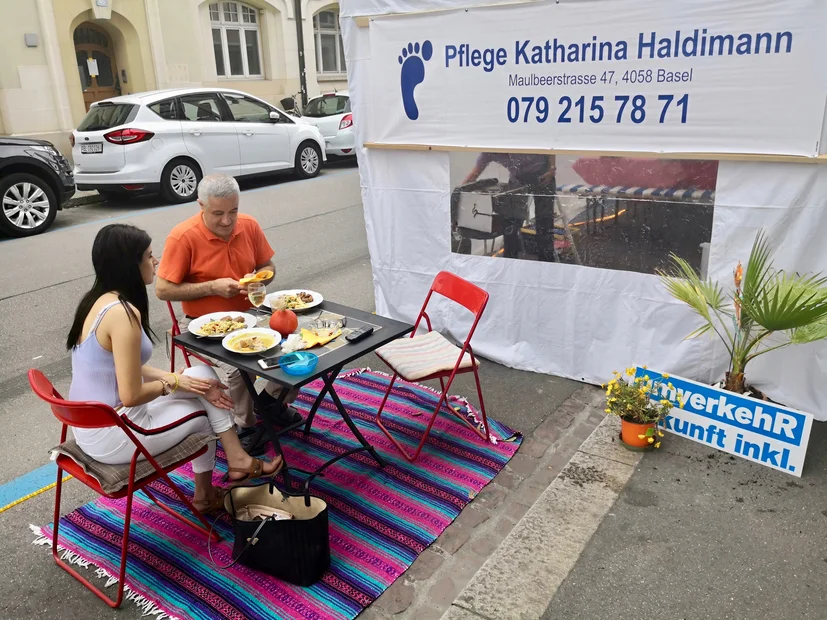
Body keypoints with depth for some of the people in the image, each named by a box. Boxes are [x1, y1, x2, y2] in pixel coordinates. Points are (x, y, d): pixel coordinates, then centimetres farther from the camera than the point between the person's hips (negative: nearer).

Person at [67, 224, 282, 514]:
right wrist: (172, 383, -7)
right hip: (112, 437, -8)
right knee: (202, 412, 8)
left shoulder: (98, 300, 4)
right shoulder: (123, 313, -25)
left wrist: (177, 379, 1)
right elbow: (131, 395, -25)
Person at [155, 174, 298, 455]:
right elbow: (163, 290, -12)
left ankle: (272, 399, 15)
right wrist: (212, 287, -20)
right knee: (237, 366, -32)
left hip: (249, 314, 5)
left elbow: (268, 266, 12)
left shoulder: (249, 225, -1)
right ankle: (244, 427, -3)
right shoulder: (183, 237, -16)